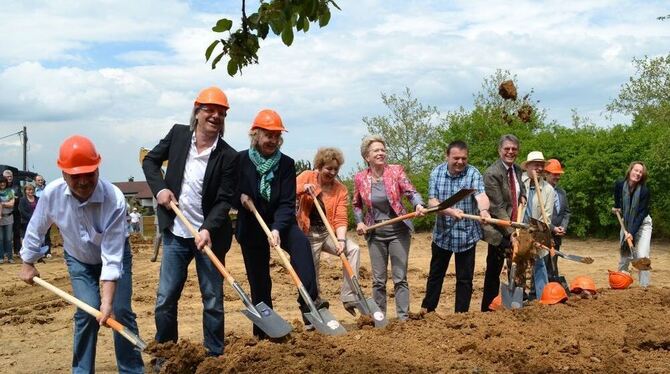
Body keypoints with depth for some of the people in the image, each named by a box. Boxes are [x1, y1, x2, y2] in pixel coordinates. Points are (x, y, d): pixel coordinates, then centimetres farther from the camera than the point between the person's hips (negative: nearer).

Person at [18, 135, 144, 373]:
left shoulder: (114, 199, -38)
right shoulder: (52, 193, -27)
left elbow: (112, 258, -37)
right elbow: (36, 229, -5)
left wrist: (107, 301, -40)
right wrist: (27, 263, 5)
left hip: (115, 255, -2)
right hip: (79, 259, 2)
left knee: (121, 311, -10)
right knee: (87, 311, -10)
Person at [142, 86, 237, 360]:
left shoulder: (227, 156, -10)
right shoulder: (178, 134, -1)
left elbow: (224, 200, -11)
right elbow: (150, 160, 12)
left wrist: (207, 230, -25)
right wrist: (159, 188, -5)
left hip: (209, 235, -2)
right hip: (175, 234, 2)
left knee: (213, 301, 6)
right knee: (165, 299, 6)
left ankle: (215, 357, 20)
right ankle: (164, 356, 22)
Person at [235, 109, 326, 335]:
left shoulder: (286, 164, -8)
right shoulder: (241, 160, -9)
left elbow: (287, 203, -15)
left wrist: (277, 229, -30)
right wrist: (240, 196, -20)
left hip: (281, 223, 0)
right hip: (251, 228, 0)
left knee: (300, 242, -33)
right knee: (259, 282, 5)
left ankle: (309, 301, -39)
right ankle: (263, 332, 20)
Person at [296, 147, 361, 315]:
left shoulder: (341, 190, -4)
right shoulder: (306, 177, -3)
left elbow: (341, 219, -11)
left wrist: (341, 240, -28)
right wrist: (302, 188, -26)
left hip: (328, 233, 2)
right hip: (308, 234, -2)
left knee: (353, 249, -22)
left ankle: (349, 297, -21)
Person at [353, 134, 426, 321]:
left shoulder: (396, 171, -6)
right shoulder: (360, 178, -1)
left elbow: (410, 192, -15)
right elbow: (357, 205, 13)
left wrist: (419, 205, -35)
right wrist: (359, 222, -2)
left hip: (398, 230, -2)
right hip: (375, 233, 2)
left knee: (400, 278, 0)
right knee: (378, 280, 8)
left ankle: (403, 318, 5)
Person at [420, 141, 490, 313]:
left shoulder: (473, 173, -11)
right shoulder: (436, 173, -3)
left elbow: (481, 195, -27)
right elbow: (432, 202, -10)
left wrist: (483, 209, -49)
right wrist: (451, 211, -28)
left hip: (466, 235, -2)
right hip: (442, 234, 2)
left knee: (465, 278, 6)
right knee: (435, 274, 17)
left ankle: (461, 314, 20)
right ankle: (427, 309, 32)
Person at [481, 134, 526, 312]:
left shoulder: (517, 170, 7)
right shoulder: (492, 173, -17)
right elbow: (498, 207, -21)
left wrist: (523, 196, 6)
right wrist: (510, 232, -27)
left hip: (514, 227, 7)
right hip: (499, 230, -7)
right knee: (493, 272, 1)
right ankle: (488, 309, 10)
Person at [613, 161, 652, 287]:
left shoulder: (644, 191, -23)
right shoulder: (619, 185, -14)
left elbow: (641, 214, -24)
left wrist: (632, 232, -29)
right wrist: (617, 208, 8)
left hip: (642, 224, -3)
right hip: (626, 224, 3)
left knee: (642, 256, -14)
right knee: (624, 255, 8)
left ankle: (644, 286, -8)